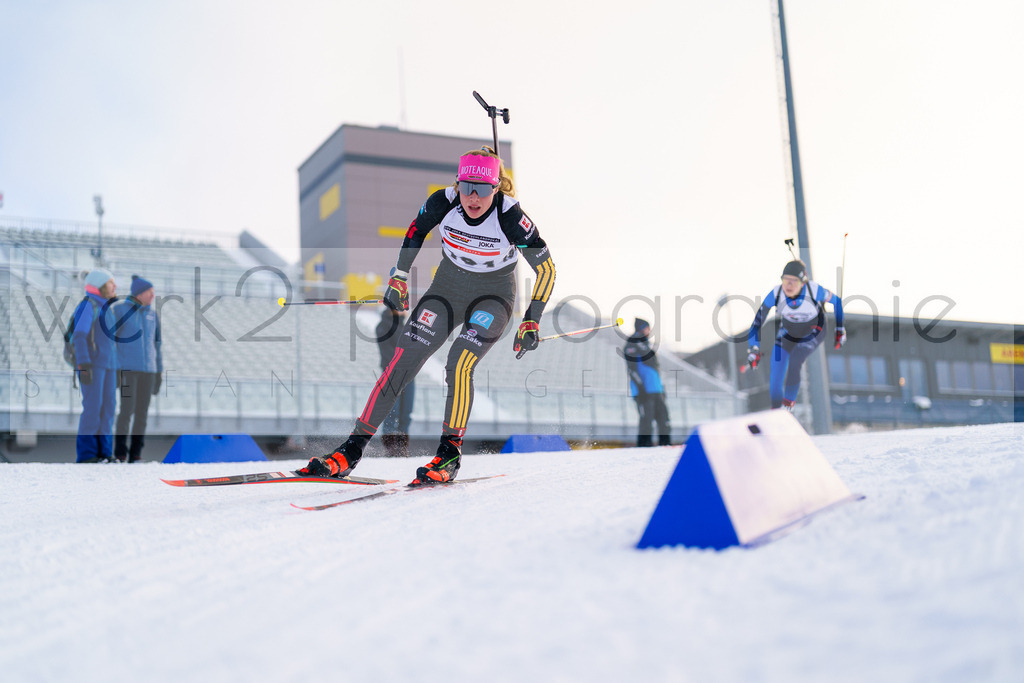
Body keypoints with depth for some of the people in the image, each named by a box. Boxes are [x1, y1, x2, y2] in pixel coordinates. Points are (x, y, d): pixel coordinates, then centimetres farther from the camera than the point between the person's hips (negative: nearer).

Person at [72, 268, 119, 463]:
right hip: (92, 364, -8)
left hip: (108, 363, 8)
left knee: (108, 406, 5)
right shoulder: (88, 305, -7)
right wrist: (84, 364, -22)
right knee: (93, 406, -11)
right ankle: (86, 453, -7)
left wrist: (115, 366, 21)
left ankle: (104, 452, 8)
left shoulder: (105, 307, 19)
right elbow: (79, 335, -15)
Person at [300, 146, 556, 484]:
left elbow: (546, 269, -16)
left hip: (494, 295, -3)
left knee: (459, 363, -28)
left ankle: (449, 454, -14)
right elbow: (416, 230, 4)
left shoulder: (510, 216, -27)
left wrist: (531, 322, -16)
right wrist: (399, 279, 4)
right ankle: (351, 450, -4)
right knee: (401, 363, -8)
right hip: (448, 286, 3)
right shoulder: (443, 202, -20)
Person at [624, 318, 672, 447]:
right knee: (647, 417, -12)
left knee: (662, 414, 4)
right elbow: (631, 367, -12)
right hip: (643, 390, -9)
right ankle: (644, 443, -8)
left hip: (656, 388, 9)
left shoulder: (647, 344, 24)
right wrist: (640, 386, -20)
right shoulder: (632, 344, -3)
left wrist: (662, 388, 24)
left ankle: (665, 442, 8)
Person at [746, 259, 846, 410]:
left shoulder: (815, 290, -32)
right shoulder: (776, 294, -28)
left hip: (812, 334, -2)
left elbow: (836, 301, -12)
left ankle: (789, 400, -4)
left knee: (793, 363, -29)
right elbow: (758, 321, -23)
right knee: (775, 376, -6)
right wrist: (753, 348, -34)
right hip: (787, 332, 2)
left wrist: (840, 329, -2)